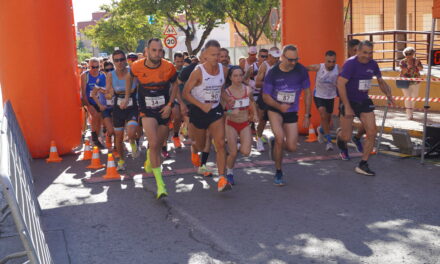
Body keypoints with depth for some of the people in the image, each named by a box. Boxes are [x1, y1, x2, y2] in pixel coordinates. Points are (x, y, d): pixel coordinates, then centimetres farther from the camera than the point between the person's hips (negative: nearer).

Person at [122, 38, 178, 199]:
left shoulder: (168, 67, -12)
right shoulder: (137, 67, -11)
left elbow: (174, 84, 5)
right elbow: (129, 78, 13)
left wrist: (170, 104, -4)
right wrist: (127, 98, 16)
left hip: (164, 111, 2)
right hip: (147, 111, -2)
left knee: (158, 145, 14)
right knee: (154, 144, -19)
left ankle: (149, 161, 51)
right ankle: (160, 184, -16)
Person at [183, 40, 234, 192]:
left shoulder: (223, 70, -1)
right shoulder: (198, 72, -17)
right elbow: (186, 93, -12)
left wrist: (227, 99, -5)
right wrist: (202, 105, -23)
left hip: (216, 110, 3)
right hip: (198, 111, -3)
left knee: (220, 144, -13)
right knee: (200, 146, 15)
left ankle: (221, 179, -13)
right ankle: (193, 147, 55)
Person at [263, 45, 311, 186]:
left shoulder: (301, 70, -9)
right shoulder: (273, 73, -13)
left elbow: (307, 93, 2)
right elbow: (265, 96, -7)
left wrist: (307, 115, 0)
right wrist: (279, 106, -25)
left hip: (291, 112, 2)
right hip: (275, 110, -2)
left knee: (292, 147, -4)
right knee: (280, 138, -22)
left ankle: (274, 143, 33)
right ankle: (278, 172, 0)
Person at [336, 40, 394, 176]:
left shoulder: (372, 64, 2)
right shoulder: (351, 63, -17)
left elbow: (380, 81, 17)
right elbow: (340, 84, -23)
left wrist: (388, 94, -3)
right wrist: (347, 107, -26)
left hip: (364, 101, 5)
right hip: (349, 102, -5)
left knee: (372, 133, -6)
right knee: (346, 137, 2)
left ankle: (363, 165, 6)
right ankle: (340, 138, 43)